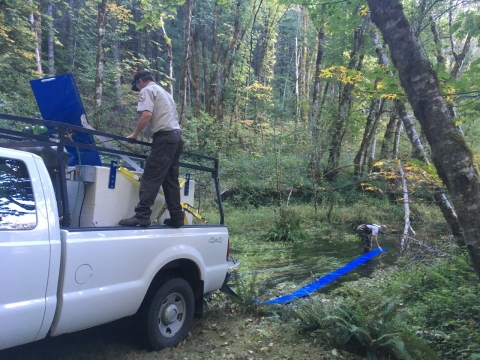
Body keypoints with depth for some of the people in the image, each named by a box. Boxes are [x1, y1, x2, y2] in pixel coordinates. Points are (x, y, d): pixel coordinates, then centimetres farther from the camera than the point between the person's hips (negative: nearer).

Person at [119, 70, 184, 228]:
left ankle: (142, 215, -15)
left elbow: (147, 114, -14)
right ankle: (176, 217, 9)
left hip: (164, 137, -9)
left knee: (150, 177, -11)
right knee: (171, 179, 9)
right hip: (176, 136, 9)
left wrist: (134, 134, -6)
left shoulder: (147, 90, 2)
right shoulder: (164, 91, 30)